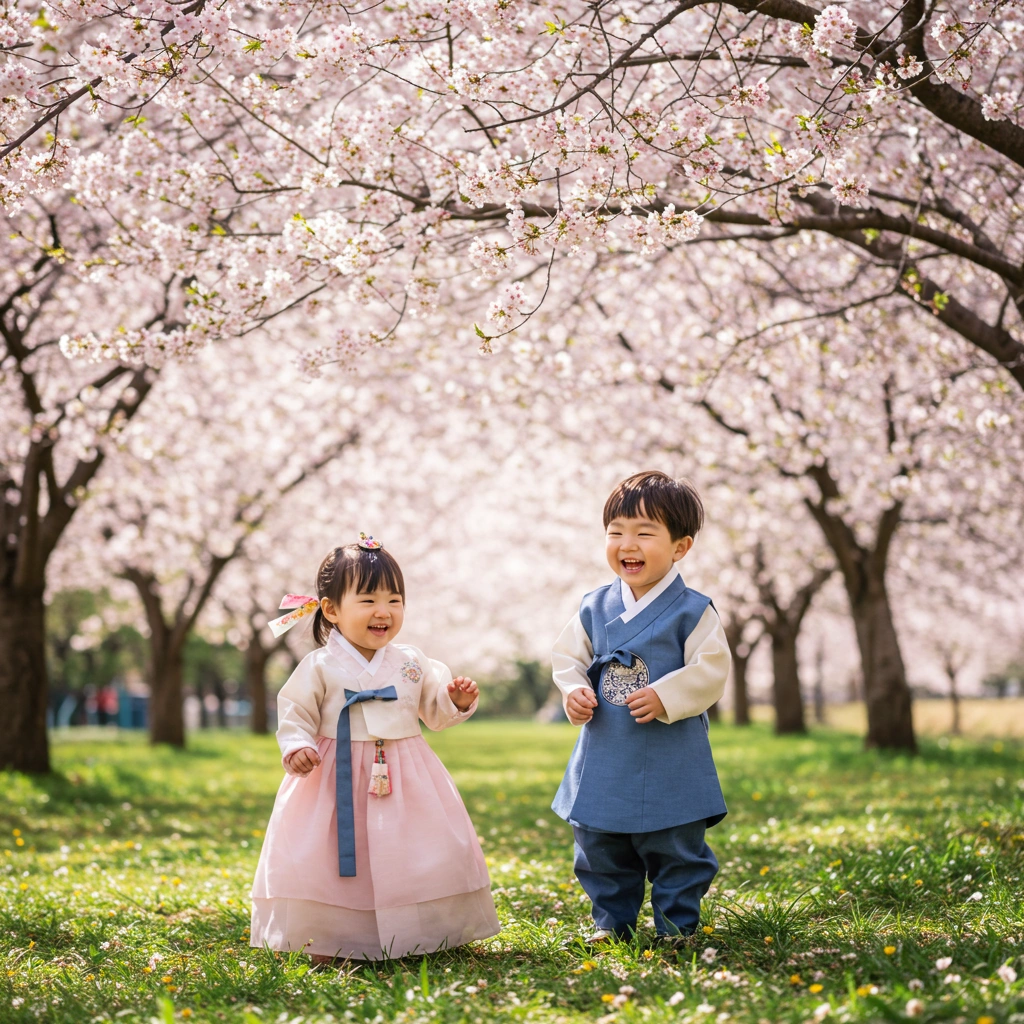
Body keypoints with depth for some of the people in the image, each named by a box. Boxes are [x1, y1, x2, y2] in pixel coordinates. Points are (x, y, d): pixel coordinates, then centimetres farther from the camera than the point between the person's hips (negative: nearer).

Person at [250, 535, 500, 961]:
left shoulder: (411, 663, 6)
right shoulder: (320, 667, -4)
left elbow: (435, 711, 14)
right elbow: (295, 715, -2)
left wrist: (458, 702, -5)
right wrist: (296, 748, -19)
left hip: (406, 781, 3)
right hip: (337, 781, -3)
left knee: (419, 860, 4)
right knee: (328, 863, -5)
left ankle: (420, 937, 18)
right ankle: (327, 941, 9)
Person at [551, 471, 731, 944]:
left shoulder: (692, 611, -9)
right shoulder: (594, 608, 4)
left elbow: (710, 670, -13)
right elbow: (568, 657, 11)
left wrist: (664, 698, -23)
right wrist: (574, 692, -8)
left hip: (670, 763, -4)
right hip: (604, 758, 4)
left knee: (675, 849, 6)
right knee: (599, 848, 13)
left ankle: (678, 923, 22)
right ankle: (611, 920, 29)